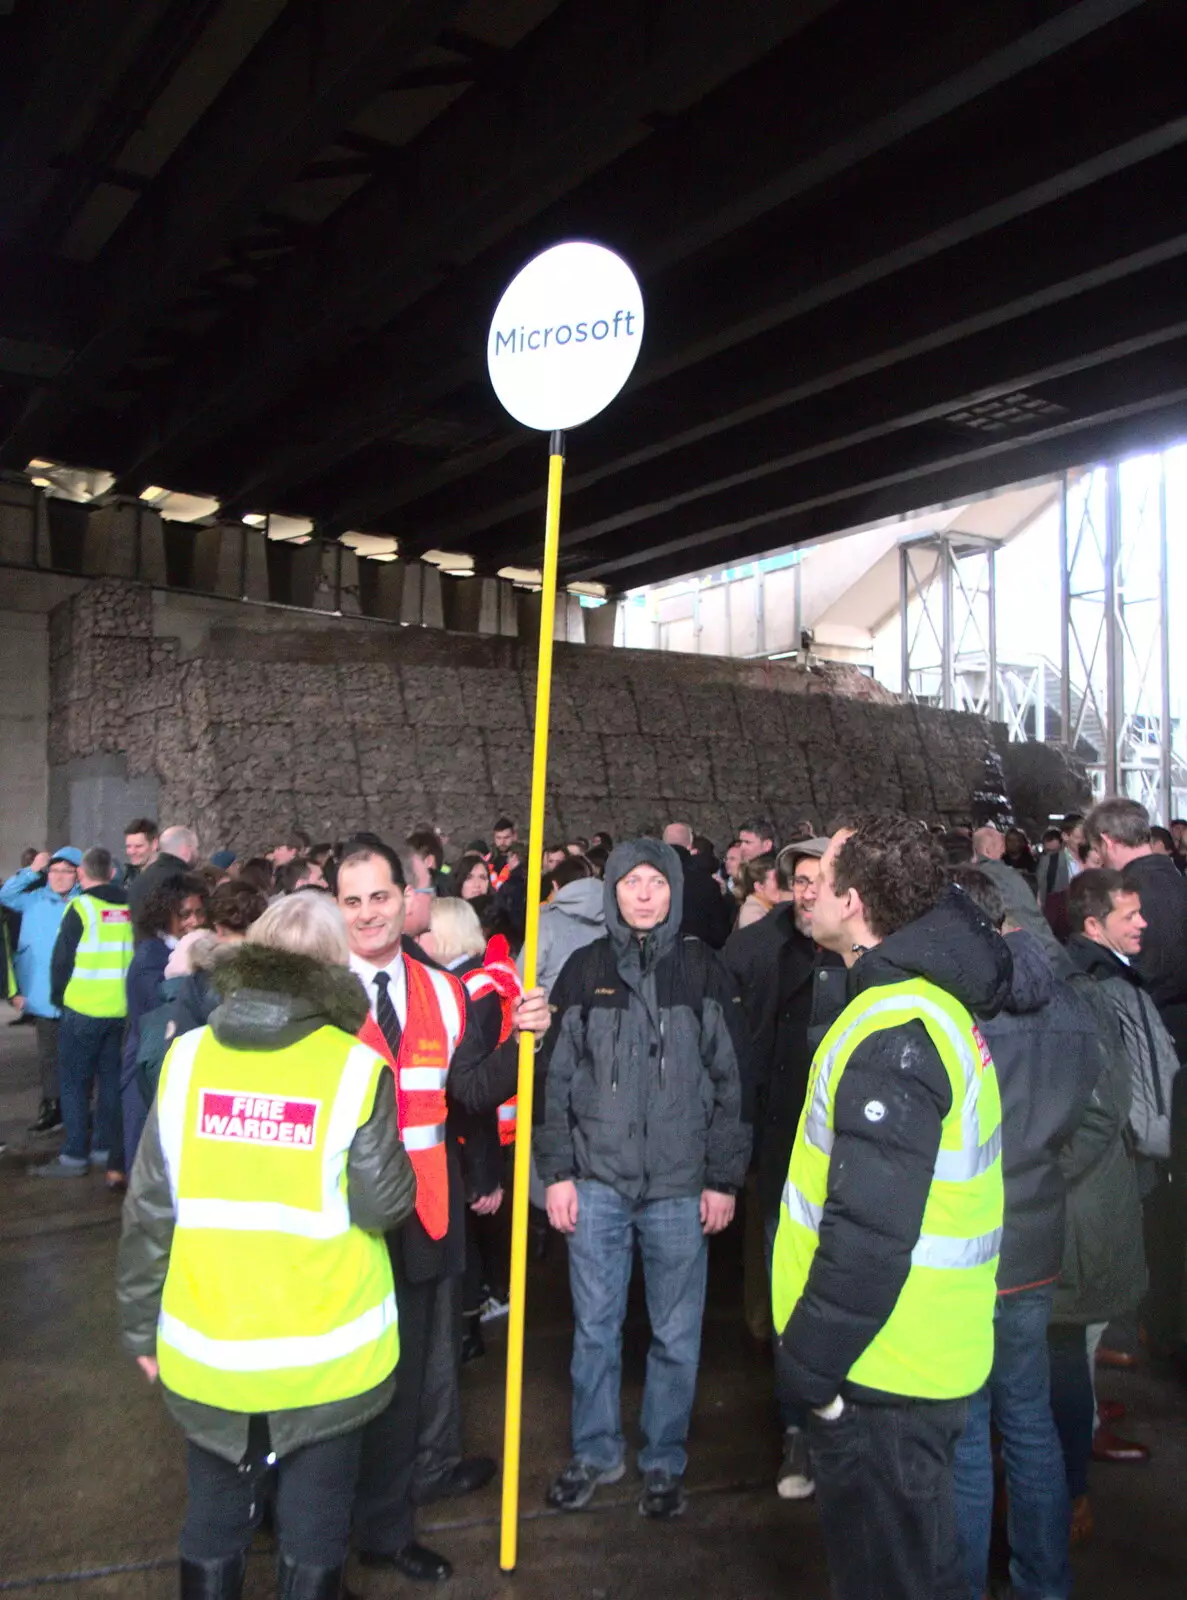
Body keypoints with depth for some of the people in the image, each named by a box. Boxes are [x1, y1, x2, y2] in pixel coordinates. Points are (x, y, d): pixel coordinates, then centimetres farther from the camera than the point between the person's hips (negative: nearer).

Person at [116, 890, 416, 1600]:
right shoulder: (354, 1068, -17)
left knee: (214, 1520, 22)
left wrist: (141, 1326, 9)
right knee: (314, 1529, 17)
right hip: (323, 1355, -2)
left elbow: (148, 1211, -3)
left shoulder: (188, 1057, -8)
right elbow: (385, 1205, -14)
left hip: (206, 1351, 3)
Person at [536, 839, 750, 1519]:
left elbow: (730, 1080, 1)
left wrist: (724, 1179, -1)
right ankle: (596, 1451, 32)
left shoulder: (704, 971, -1)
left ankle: (665, 1461, 29)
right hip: (597, 1181, 1)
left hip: (680, 1185, -1)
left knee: (677, 1334, 9)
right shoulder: (585, 970, 2)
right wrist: (557, 1172, 0)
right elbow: (556, 1076, 4)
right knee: (595, 1327, 12)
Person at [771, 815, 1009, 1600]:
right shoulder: (932, 999, 6)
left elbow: (870, 1231, -28)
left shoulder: (893, 1031, -26)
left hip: (884, 1372, -9)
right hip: (930, 1358, 9)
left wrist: (813, 1360, -17)